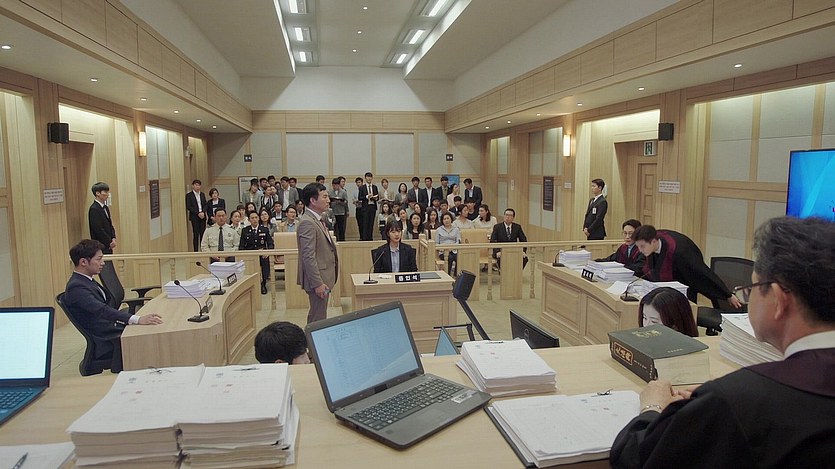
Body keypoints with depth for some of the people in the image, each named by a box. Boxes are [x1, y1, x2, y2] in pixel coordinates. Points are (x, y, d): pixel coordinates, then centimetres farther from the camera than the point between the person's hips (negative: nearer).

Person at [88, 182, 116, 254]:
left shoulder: (105, 207, 13)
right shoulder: (94, 209, -14)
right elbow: (98, 229, -18)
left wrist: (113, 238, 2)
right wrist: (109, 242, -13)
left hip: (108, 246, 8)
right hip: (101, 247, -8)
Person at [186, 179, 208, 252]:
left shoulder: (202, 194, 13)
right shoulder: (189, 195, -2)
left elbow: (205, 205, 12)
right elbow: (188, 207, -7)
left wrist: (203, 212, -7)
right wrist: (198, 213, -14)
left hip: (202, 217, 4)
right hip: (194, 217, -4)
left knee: (203, 234, 3)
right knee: (196, 234, -3)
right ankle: (196, 251, 2)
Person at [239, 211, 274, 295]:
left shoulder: (265, 229, 12)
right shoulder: (244, 231, 11)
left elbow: (271, 244, 9)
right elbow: (241, 247, 8)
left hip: (262, 255, 1)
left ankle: (263, 285, -9)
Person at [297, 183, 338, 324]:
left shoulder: (318, 220, 13)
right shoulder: (307, 222, -19)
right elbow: (308, 256, -23)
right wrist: (318, 283, -24)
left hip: (323, 278, 10)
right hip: (318, 280, -10)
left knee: (315, 317, 19)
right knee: (319, 319, -3)